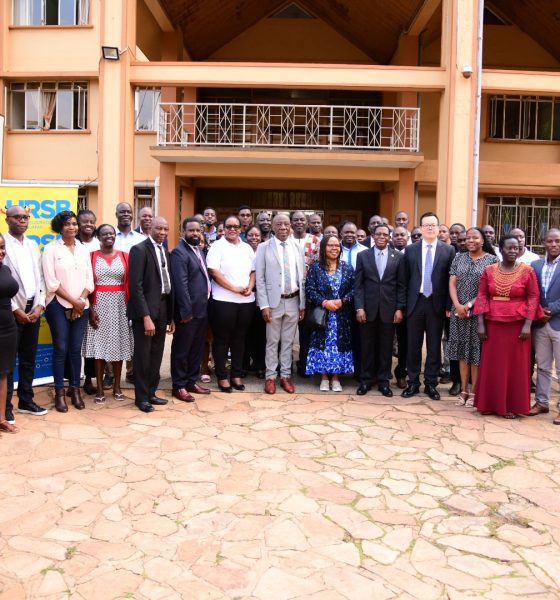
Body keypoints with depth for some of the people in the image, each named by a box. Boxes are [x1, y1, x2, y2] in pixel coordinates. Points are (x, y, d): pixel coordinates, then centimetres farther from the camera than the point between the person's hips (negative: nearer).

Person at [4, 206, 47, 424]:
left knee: (29, 359, 12)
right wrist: (16, 310, -12)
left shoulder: (33, 245, 13)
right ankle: (6, 406, 10)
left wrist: (39, 305, 0)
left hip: (33, 309, 6)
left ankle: (26, 401, 23)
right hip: (11, 311, -5)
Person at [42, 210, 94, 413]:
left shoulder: (83, 250, 11)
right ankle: (59, 392, 8)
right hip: (59, 305, -3)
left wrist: (81, 300, -8)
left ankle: (75, 389, 16)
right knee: (61, 349, -2)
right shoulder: (51, 248, -2)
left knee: (76, 349, 7)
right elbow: (51, 282, -9)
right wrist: (73, 301, -12)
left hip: (81, 306, 4)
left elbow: (89, 280, 8)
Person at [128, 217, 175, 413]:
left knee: (156, 356, 13)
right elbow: (136, 285, -17)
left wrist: (171, 316, 11)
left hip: (162, 309, 7)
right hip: (145, 310, -7)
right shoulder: (139, 250, -10)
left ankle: (151, 393, 25)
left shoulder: (165, 252, 12)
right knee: (143, 356, 3)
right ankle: (141, 397, 15)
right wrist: (146, 316, -21)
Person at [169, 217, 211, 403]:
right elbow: (181, 284, -19)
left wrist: (207, 303, 9)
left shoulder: (198, 250, 14)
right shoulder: (179, 252, -13)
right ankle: (179, 386, 14)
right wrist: (186, 312, -21)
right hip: (189, 311, -8)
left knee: (197, 348, 16)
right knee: (182, 349, 4)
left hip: (202, 309, 8)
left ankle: (191, 381, 28)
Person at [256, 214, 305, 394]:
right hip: (274, 301, -3)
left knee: (288, 341, 10)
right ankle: (270, 377, 15)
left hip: (293, 301, 3)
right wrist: (264, 305, -11)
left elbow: (302, 278, 8)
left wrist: (302, 304, 4)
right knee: (272, 342, 5)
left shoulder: (298, 248, 6)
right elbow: (260, 279, -5)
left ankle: (286, 376, 20)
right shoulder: (264, 247, -3)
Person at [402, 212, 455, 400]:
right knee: (413, 345, 7)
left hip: (436, 304, -1)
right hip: (415, 302, 1)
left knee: (434, 346, 6)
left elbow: (450, 280, -1)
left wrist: (448, 306, -6)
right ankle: (413, 382, 18)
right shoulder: (410, 250, 5)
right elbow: (406, 278, 4)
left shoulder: (448, 250, 1)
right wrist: (403, 304, 0)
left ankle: (431, 383, 17)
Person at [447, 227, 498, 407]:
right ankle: (463, 390, 16)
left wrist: (470, 305, -14)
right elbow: (452, 283, 4)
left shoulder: (492, 260, -2)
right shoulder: (459, 258, 9)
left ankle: (474, 392, 10)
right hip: (459, 312, 4)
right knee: (462, 351, 8)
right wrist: (457, 305, -10)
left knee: (476, 352, 2)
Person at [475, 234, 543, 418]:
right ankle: (490, 403, 19)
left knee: (515, 366, 5)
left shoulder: (527, 270, -3)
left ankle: (512, 405, 16)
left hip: (518, 325, -2)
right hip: (493, 324, 2)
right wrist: (481, 324, -3)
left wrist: (527, 325, -10)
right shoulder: (489, 270, 3)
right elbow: (482, 296, 4)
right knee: (491, 366, 7)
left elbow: (533, 297, -3)